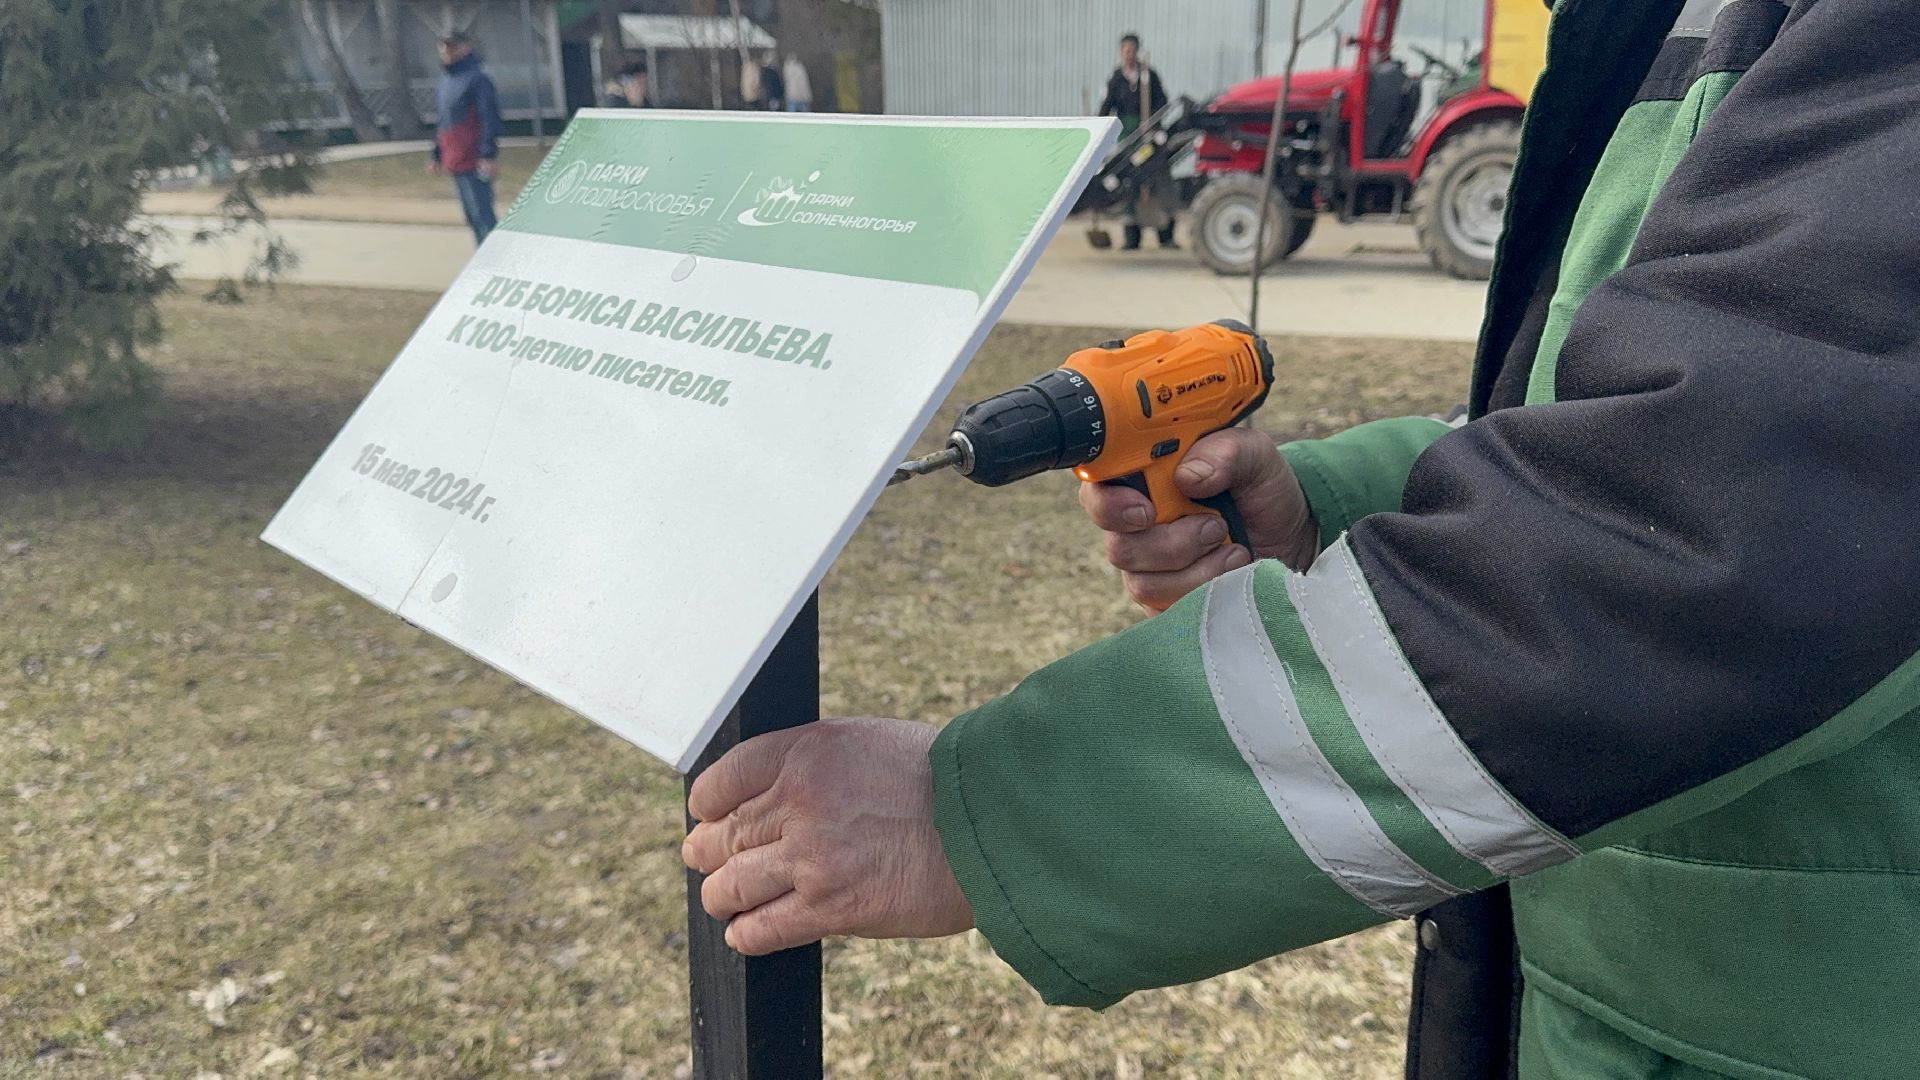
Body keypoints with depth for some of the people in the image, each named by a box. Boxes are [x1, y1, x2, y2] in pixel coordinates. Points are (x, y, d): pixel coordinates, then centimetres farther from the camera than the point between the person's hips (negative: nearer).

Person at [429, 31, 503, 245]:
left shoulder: (477, 80, -10)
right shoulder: (445, 81, 16)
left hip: (475, 163, -9)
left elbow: (490, 120, -16)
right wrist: (437, 155, 22)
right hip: (454, 161, 9)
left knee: (481, 215, -10)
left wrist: (489, 155, -23)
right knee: (473, 218, 14)